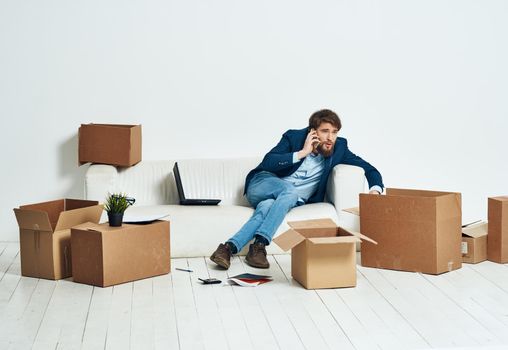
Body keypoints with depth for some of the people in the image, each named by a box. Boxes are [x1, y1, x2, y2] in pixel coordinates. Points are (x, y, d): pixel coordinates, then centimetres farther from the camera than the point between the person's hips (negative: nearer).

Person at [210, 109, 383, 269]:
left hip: (295, 200, 2)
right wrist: (301, 153, -18)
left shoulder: (339, 147, 1)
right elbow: (267, 163, -16)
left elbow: (370, 170, 3)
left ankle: (230, 247, -44)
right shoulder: (293, 137, -5)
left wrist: (375, 190, -18)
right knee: (290, 190, -36)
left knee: (266, 207, -34)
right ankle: (259, 245, -41)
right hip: (263, 185, -1)